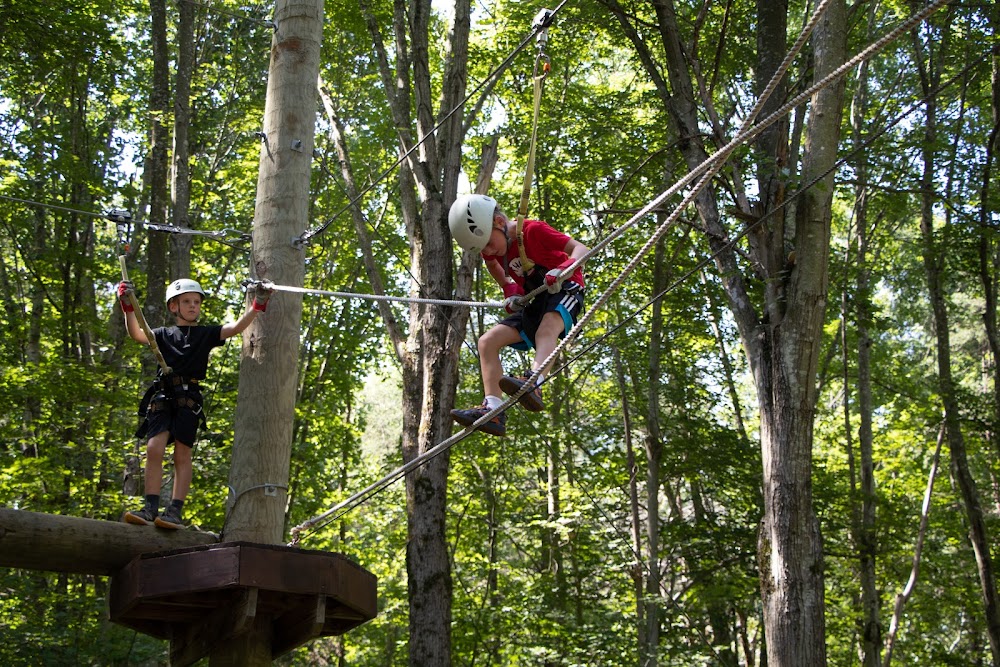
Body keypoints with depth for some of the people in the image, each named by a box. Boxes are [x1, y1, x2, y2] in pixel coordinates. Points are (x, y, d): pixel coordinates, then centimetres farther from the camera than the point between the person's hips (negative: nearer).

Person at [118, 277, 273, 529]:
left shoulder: (206, 334, 14)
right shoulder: (164, 334, 15)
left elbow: (237, 327, 2)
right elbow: (137, 334, -1)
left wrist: (257, 304, -12)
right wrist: (128, 307, -16)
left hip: (189, 397, -1)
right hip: (162, 396, 1)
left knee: (182, 455, -4)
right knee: (154, 449, -10)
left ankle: (175, 511, -6)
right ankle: (150, 508, -7)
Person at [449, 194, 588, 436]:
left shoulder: (533, 230, -17)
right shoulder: (490, 252, 2)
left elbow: (581, 249, -20)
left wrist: (562, 270, -39)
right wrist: (511, 292, -1)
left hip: (565, 291, -7)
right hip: (533, 303, 7)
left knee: (547, 328, -40)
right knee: (488, 341, -9)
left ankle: (534, 385, -64)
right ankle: (493, 410, -22)